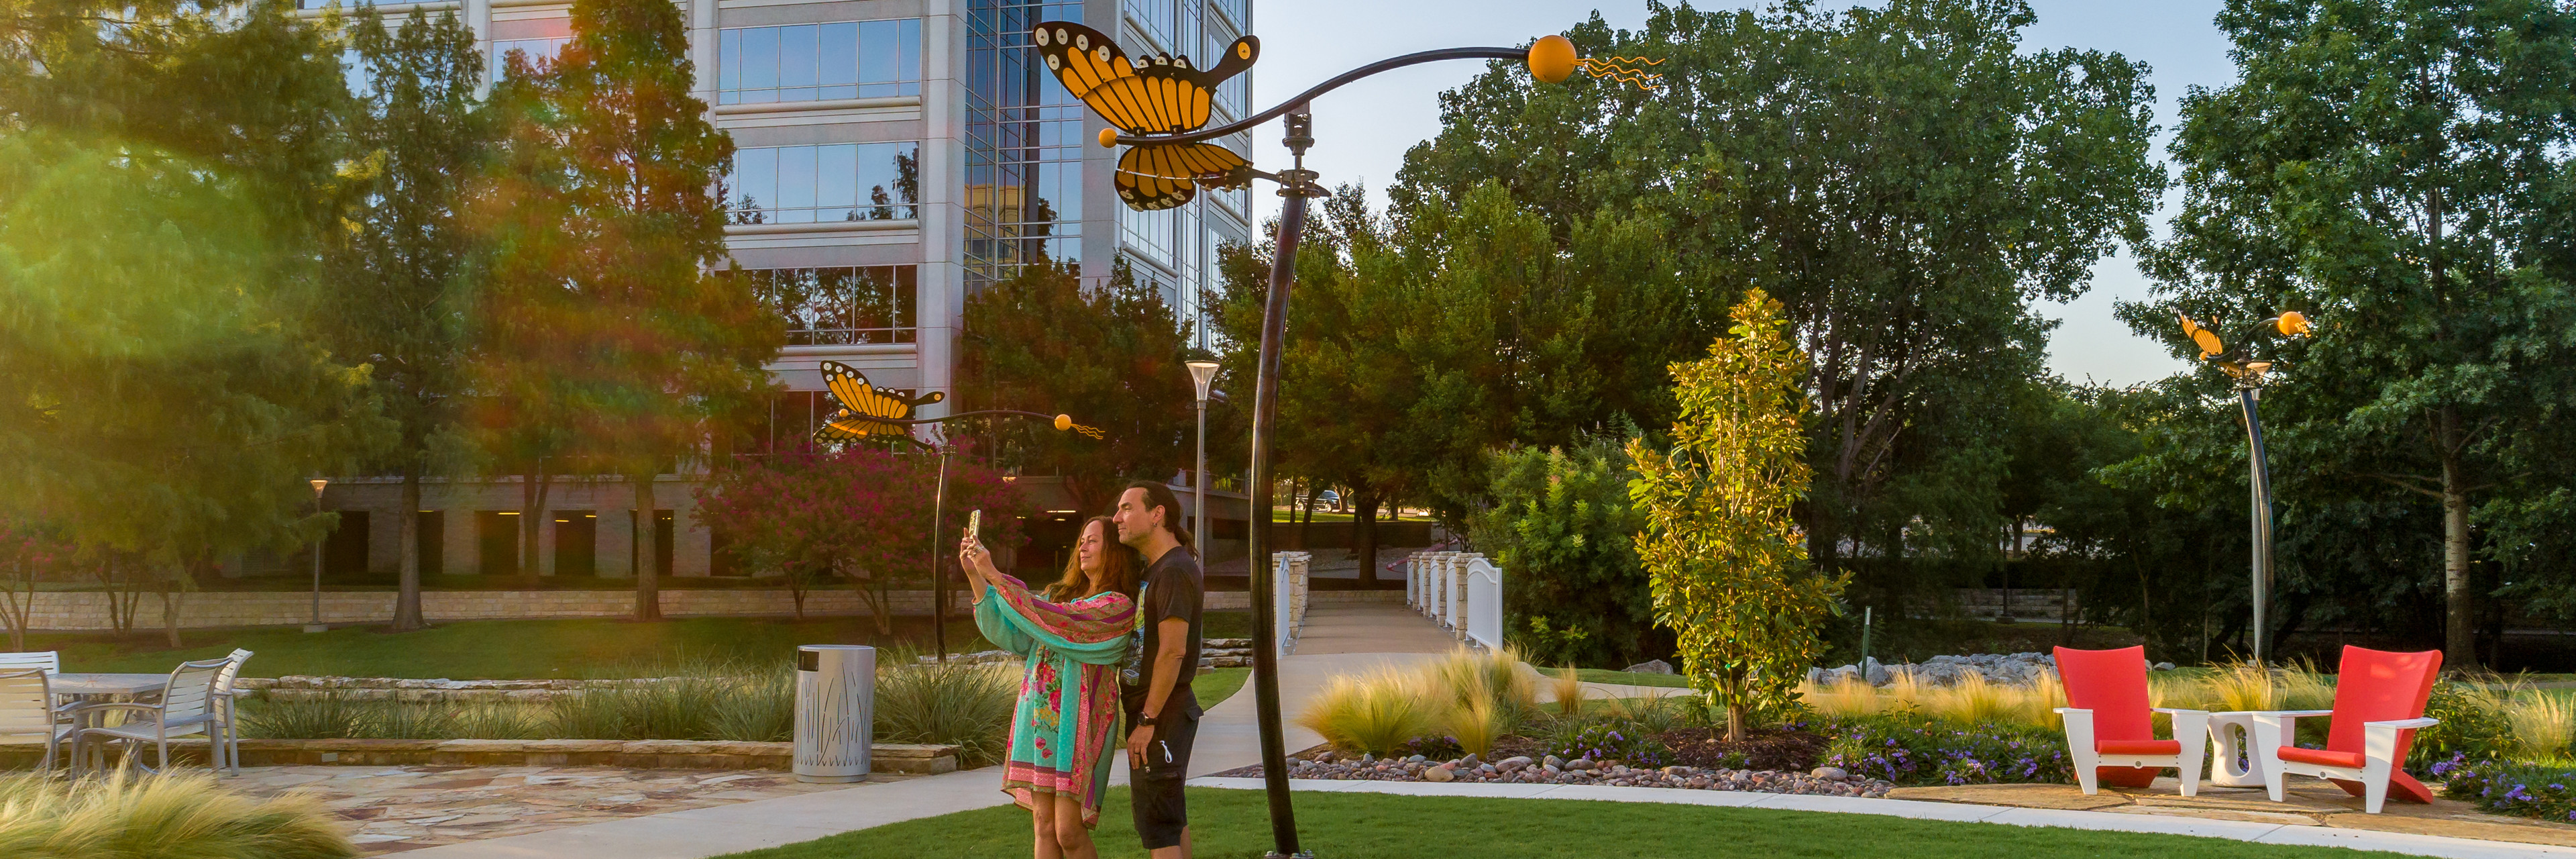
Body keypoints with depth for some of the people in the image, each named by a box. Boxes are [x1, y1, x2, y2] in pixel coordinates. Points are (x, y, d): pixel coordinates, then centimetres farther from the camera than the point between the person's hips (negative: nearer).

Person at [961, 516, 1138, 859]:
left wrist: (994, 575, -19)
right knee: (1044, 826, 6)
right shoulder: (1060, 594, 16)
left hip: (1077, 722, -6)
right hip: (1039, 718, 6)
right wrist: (975, 576, -2)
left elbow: (1056, 623, -20)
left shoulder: (1118, 607, -7)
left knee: (1068, 831, -8)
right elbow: (1010, 634, 7)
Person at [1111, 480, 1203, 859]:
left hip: (1161, 714, -10)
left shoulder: (1174, 571, -17)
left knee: (1157, 827, -8)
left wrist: (1147, 720, -21)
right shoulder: (1155, 568, 15)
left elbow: (1172, 652, -23)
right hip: (1168, 713, 10)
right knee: (1172, 817, 16)